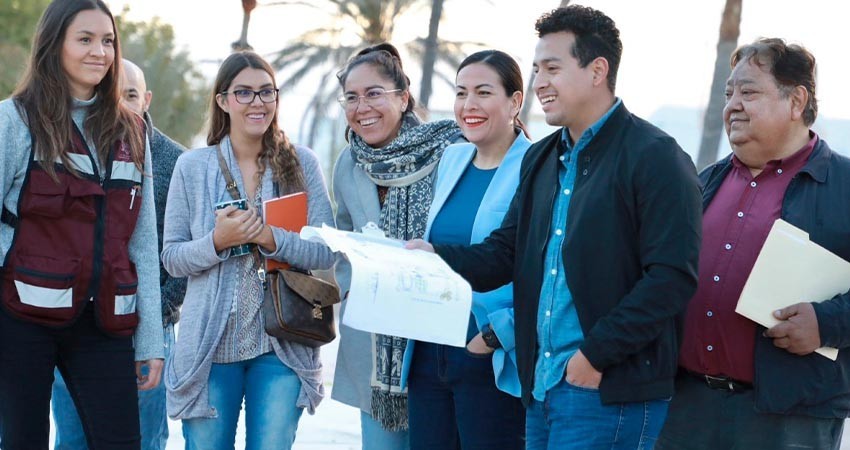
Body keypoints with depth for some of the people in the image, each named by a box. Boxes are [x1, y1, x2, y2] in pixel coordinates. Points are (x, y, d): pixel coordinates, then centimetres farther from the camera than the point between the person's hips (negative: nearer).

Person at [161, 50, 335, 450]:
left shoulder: (301, 163, 3)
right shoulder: (192, 166, 3)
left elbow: (326, 252, -3)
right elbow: (172, 258, 2)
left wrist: (271, 238, -19)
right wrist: (218, 241, -17)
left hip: (282, 345, 0)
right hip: (211, 343, 0)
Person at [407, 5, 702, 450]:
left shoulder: (655, 157, -10)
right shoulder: (540, 159, 16)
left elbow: (672, 278, -16)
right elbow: (505, 253, 15)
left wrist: (596, 354, -17)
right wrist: (436, 257, -5)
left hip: (609, 391, -8)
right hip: (541, 385, 8)